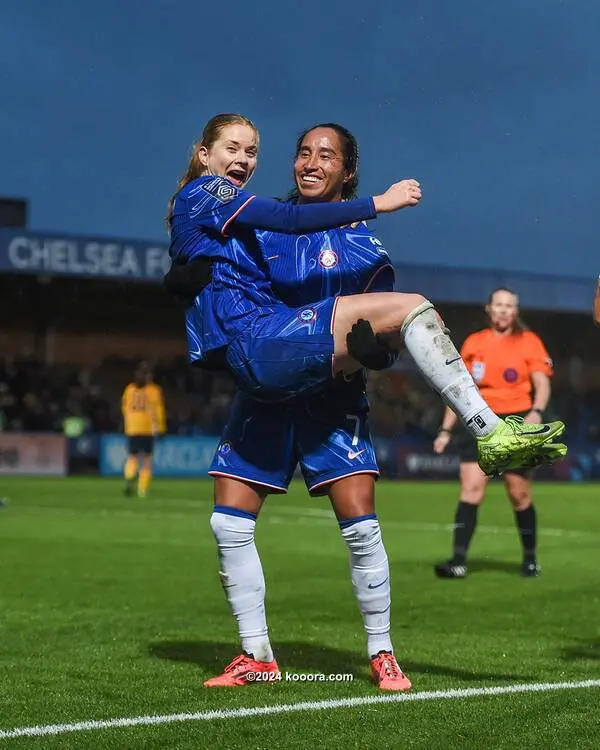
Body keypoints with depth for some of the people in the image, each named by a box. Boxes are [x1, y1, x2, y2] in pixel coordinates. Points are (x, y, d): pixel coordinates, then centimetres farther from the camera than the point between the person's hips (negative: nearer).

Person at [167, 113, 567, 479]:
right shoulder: (202, 191, -2)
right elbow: (291, 219, -13)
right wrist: (377, 203, -14)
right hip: (254, 341, -10)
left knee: (418, 318, 4)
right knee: (410, 308, -15)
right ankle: (493, 435, -20)